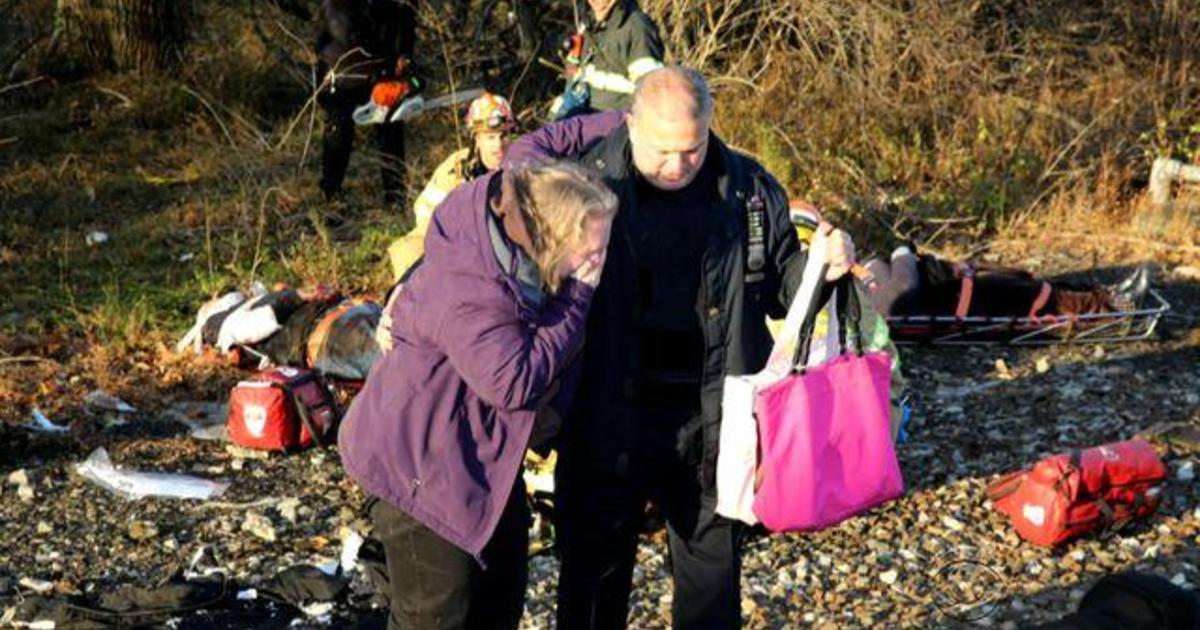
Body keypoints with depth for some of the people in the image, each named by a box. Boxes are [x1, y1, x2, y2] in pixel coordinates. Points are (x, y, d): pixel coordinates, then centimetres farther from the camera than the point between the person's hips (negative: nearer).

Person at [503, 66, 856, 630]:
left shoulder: (750, 190, -1)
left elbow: (779, 288, 10)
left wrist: (820, 266, -8)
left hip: (711, 425, 2)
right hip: (608, 421, -2)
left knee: (712, 579, 18)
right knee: (593, 574, 15)